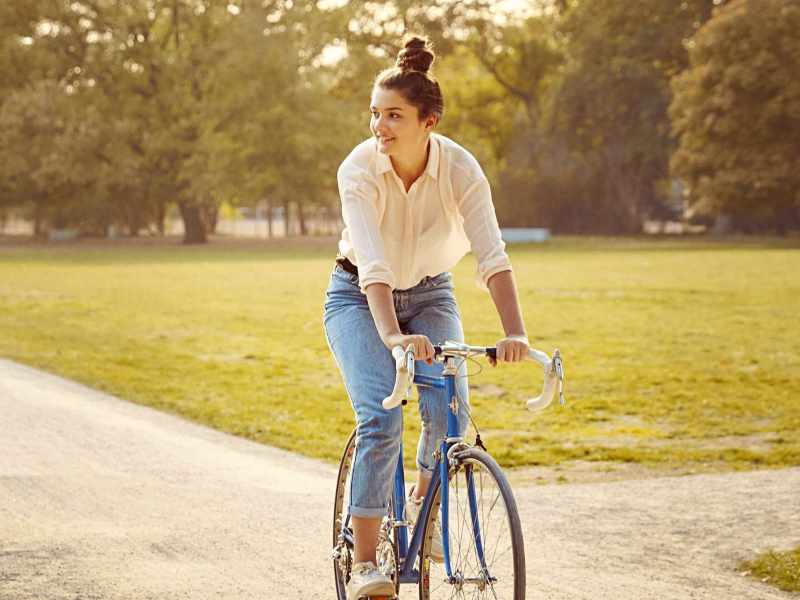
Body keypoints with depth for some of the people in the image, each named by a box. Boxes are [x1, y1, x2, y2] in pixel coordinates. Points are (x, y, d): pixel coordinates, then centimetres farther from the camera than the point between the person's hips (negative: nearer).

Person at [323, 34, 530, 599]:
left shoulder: (460, 168, -22)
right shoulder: (360, 169, -26)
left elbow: (493, 256, -30)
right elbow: (372, 265, -37)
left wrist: (515, 333, -45)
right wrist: (392, 335, -53)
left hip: (430, 294, 2)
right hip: (360, 298, -2)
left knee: (449, 410, -20)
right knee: (382, 416, -22)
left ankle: (424, 503, 12)